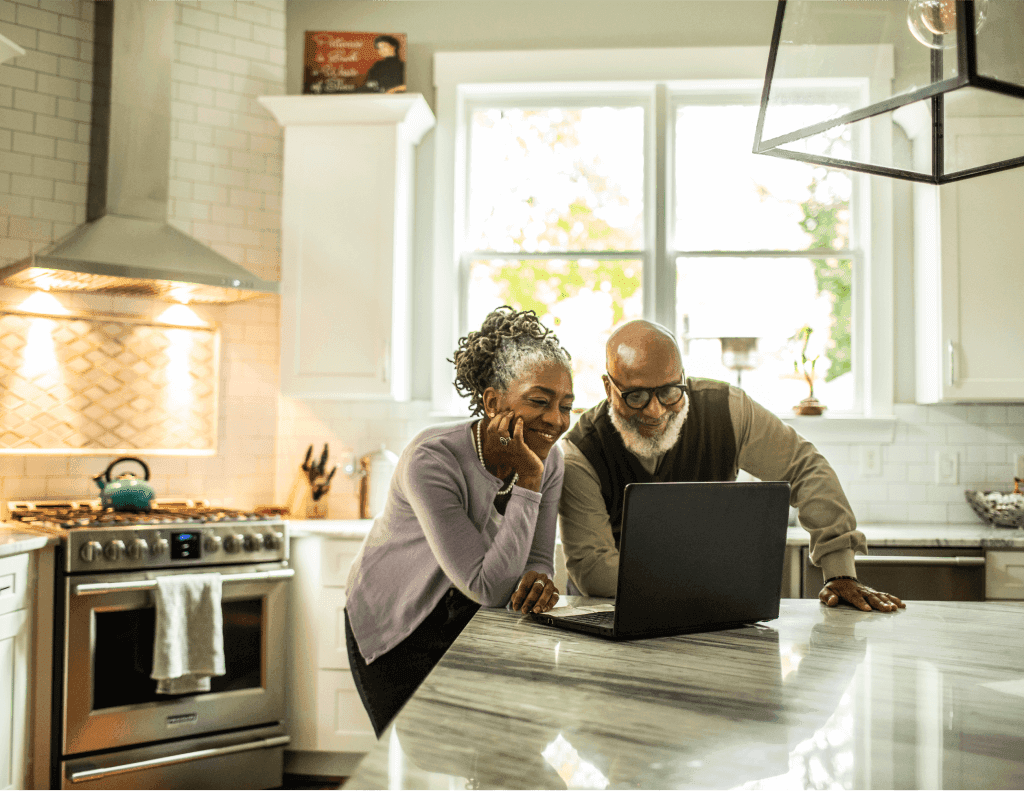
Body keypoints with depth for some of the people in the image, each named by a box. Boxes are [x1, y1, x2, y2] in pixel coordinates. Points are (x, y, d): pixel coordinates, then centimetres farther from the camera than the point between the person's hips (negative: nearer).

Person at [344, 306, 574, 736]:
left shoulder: (548, 459, -11)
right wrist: (527, 480, -35)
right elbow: (488, 587, -34)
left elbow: (537, 560, -5)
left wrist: (539, 581, -30)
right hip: (396, 628, -5)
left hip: (472, 623, 5)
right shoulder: (431, 459, -31)